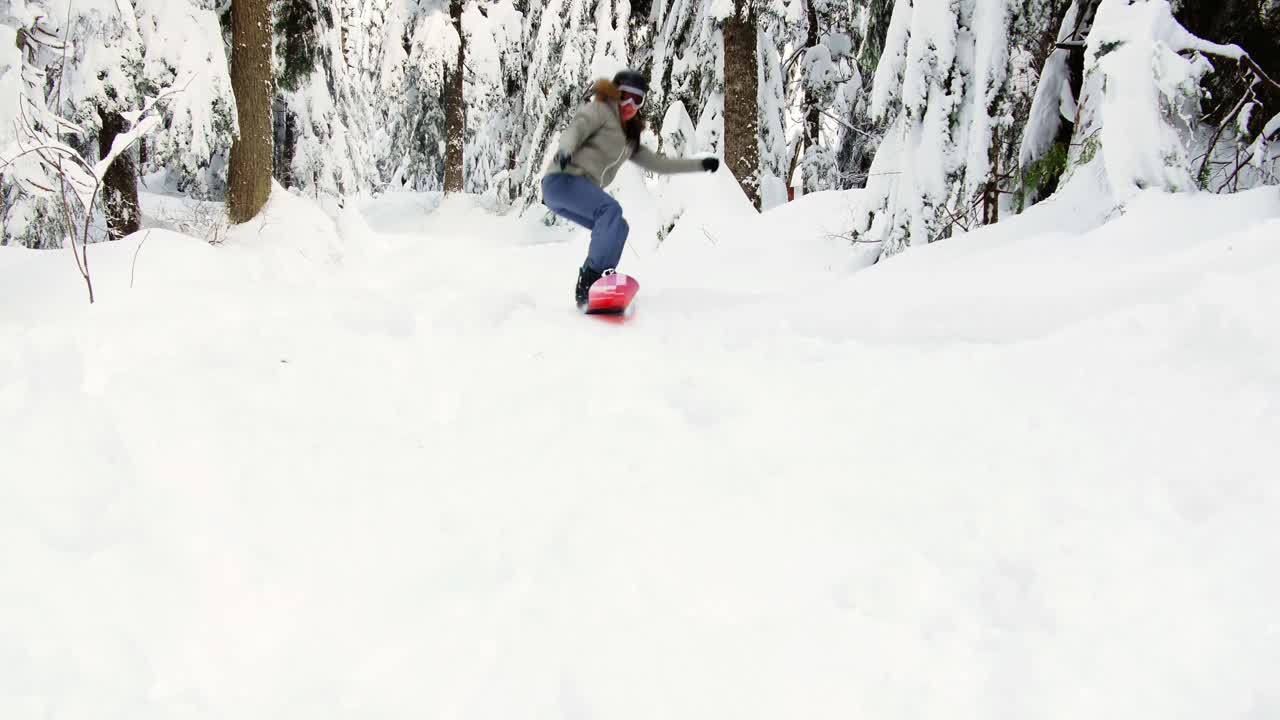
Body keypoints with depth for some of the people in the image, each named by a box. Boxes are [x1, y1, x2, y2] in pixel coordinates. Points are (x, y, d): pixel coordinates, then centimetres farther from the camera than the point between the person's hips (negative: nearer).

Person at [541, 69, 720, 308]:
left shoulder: (629, 138, 29)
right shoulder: (600, 110, 5)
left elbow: (658, 163, 32)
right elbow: (575, 129, -13)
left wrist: (701, 164, 29)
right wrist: (565, 151, -36)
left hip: (582, 192, 9)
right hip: (563, 180, -9)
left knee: (617, 229, 1)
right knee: (611, 209, -27)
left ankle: (585, 291, -5)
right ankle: (594, 275, -36)